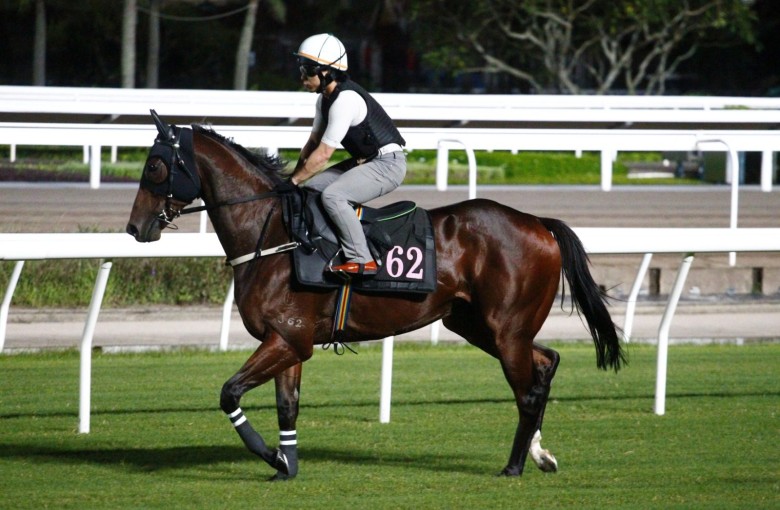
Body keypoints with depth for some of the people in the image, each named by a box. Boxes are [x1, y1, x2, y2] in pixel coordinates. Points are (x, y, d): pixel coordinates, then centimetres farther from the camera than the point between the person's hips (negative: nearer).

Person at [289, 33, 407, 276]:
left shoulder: (345, 101, -24)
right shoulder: (325, 98, 7)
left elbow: (323, 154, -22)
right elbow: (313, 143, 16)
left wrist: (293, 181, -14)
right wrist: (295, 177, 7)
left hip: (387, 164, -10)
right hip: (364, 162, 10)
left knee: (332, 195, -28)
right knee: (309, 188, 7)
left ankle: (361, 260, -26)